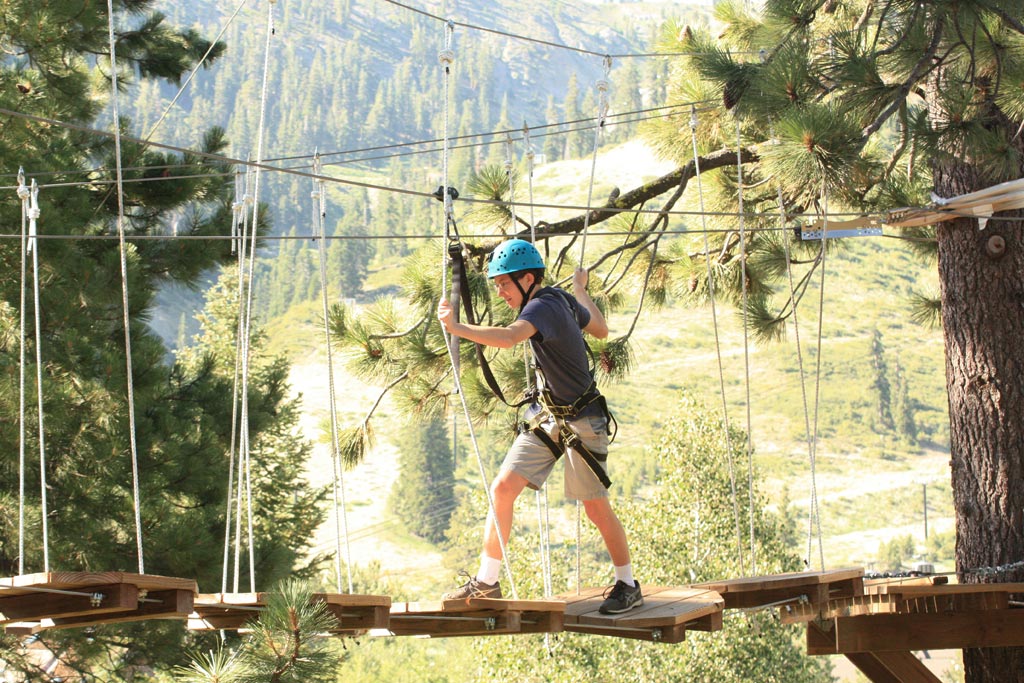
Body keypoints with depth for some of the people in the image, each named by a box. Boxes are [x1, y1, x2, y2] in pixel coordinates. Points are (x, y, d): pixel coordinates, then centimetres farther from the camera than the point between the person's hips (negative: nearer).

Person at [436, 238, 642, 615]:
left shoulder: (544, 306, -22)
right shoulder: (563, 300, 5)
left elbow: (507, 337, -42)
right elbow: (601, 329, 22)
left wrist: (456, 327, -47)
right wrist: (581, 290, 37)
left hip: (582, 421, -9)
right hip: (546, 417, 9)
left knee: (596, 507, 1)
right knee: (503, 488, -1)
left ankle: (628, 586, 18)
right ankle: (486, 581, 4)